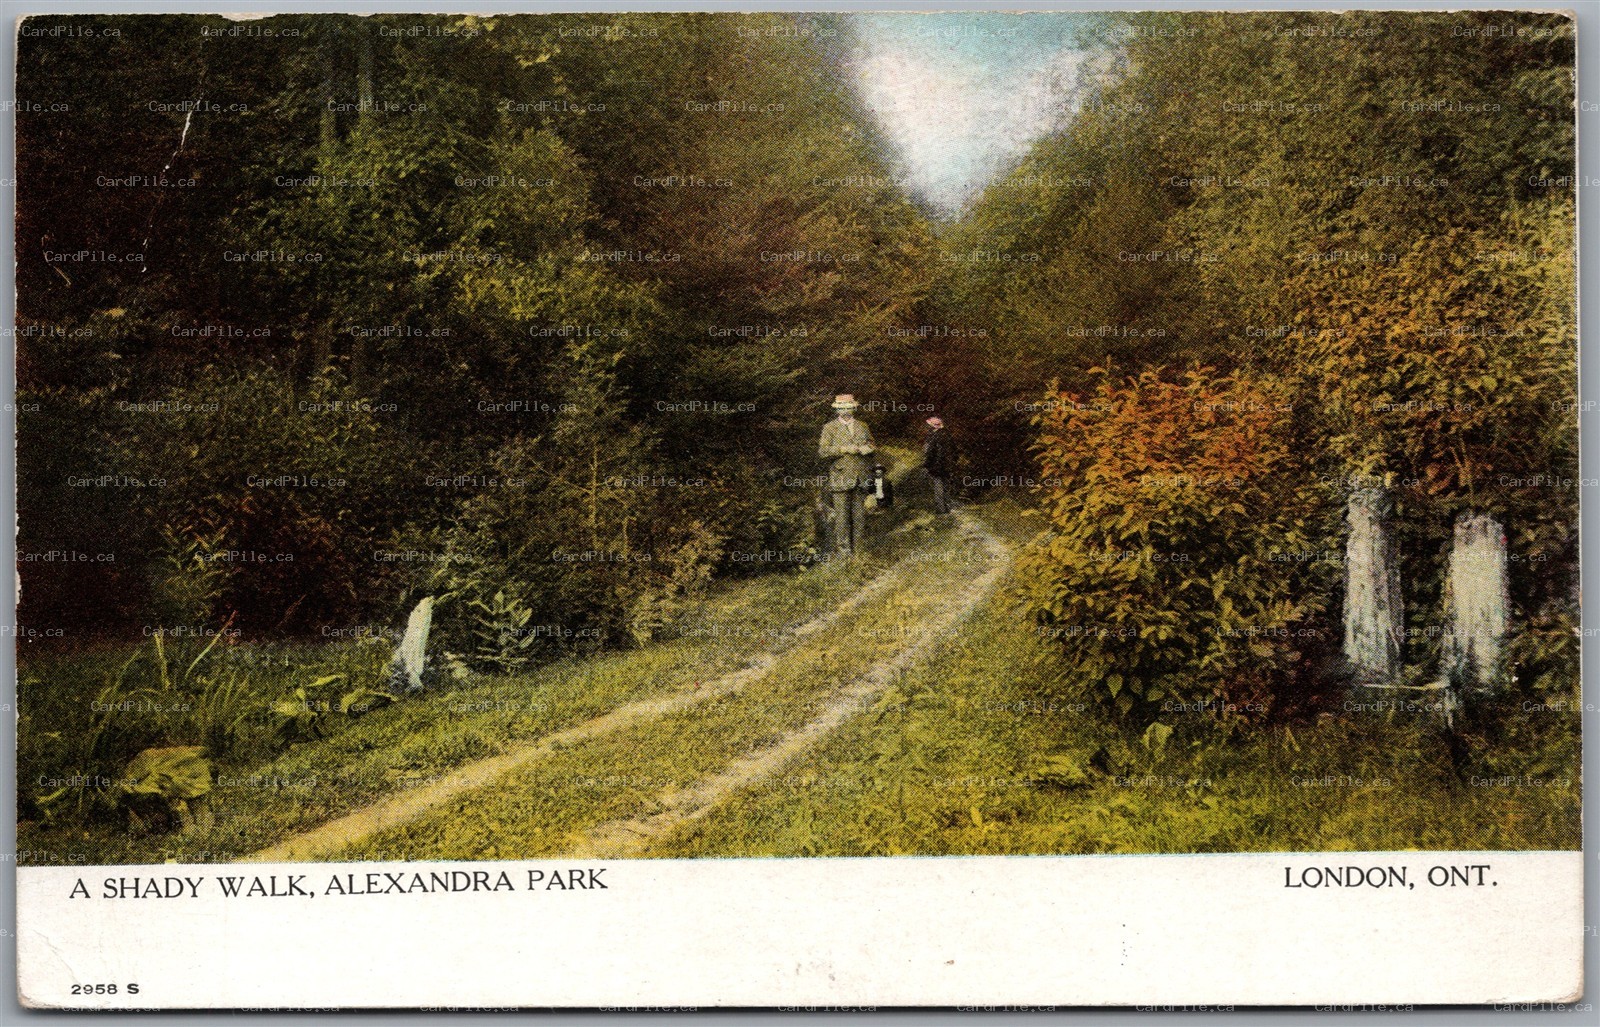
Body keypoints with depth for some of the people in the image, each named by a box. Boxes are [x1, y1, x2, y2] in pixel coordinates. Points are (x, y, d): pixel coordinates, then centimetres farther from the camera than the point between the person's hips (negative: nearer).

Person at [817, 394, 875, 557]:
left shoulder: (863, 427, 16)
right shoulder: (829, 428, 3)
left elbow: (873, 445, 21)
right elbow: (822, 451, -7)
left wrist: (868, 449, -4)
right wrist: (844, 449, -18)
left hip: (861, 478, 4)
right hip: (840, 478, -4)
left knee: (860, 513, 5)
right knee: (842, 515, -6)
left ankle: (858, 548, 12)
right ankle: (842, 548, 0)